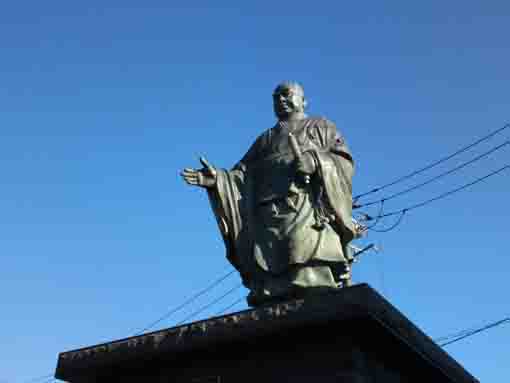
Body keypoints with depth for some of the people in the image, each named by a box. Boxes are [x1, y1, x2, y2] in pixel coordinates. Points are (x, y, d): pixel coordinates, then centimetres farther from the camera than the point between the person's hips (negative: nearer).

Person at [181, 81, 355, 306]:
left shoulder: (321, 126, 24)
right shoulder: (264, 140, 34)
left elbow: (344, 162, 7)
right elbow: (242, 176, 19)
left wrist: (315, 161, -14)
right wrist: (217, 179, -2)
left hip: (308, 209, -3)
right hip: (269, 216, 3)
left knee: (314, 279, -23)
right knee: (270, 289, -13)